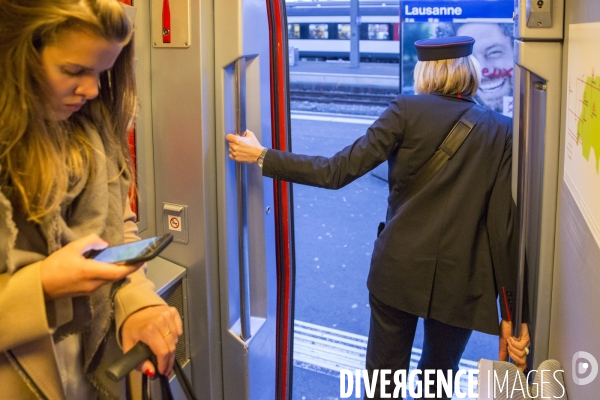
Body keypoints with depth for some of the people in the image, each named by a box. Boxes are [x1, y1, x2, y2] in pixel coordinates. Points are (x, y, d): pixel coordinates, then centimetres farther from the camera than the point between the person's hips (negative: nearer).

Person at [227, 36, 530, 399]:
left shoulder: (407, 111, -6)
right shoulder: (504, 132, -1)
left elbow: (339, 171, -10)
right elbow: (506, 226, -6)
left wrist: (263, 157, -1)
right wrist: (513, 312, -1)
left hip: (400, 270, -1)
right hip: (462, 282, 2)